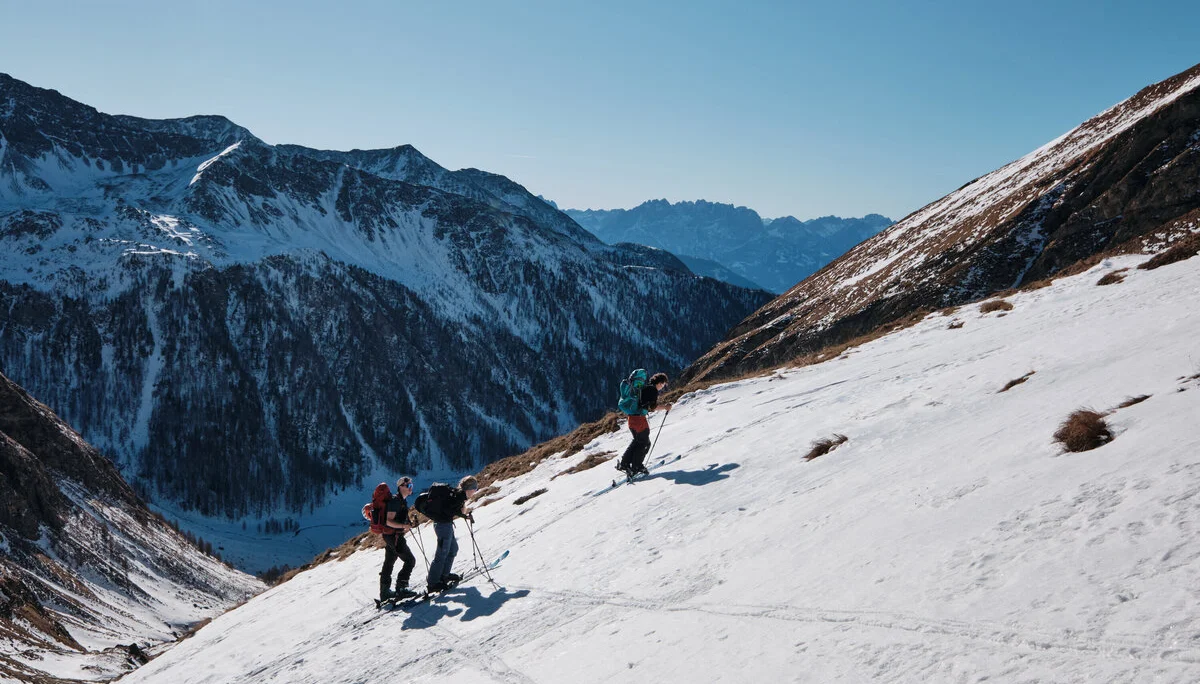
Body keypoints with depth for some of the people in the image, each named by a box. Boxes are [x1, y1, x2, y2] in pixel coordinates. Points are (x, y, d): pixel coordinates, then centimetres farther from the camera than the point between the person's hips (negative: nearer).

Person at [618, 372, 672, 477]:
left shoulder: (644, 387, 16)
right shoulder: (653, 390, -11)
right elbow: (652, 407, -17)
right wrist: (665, 407, -6)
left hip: (632, 417, 9)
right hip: (639, 418, -9)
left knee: (637, 440, 23)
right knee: (644, 443, 5)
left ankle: (624, 464, 21)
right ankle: (636, 468, 7)